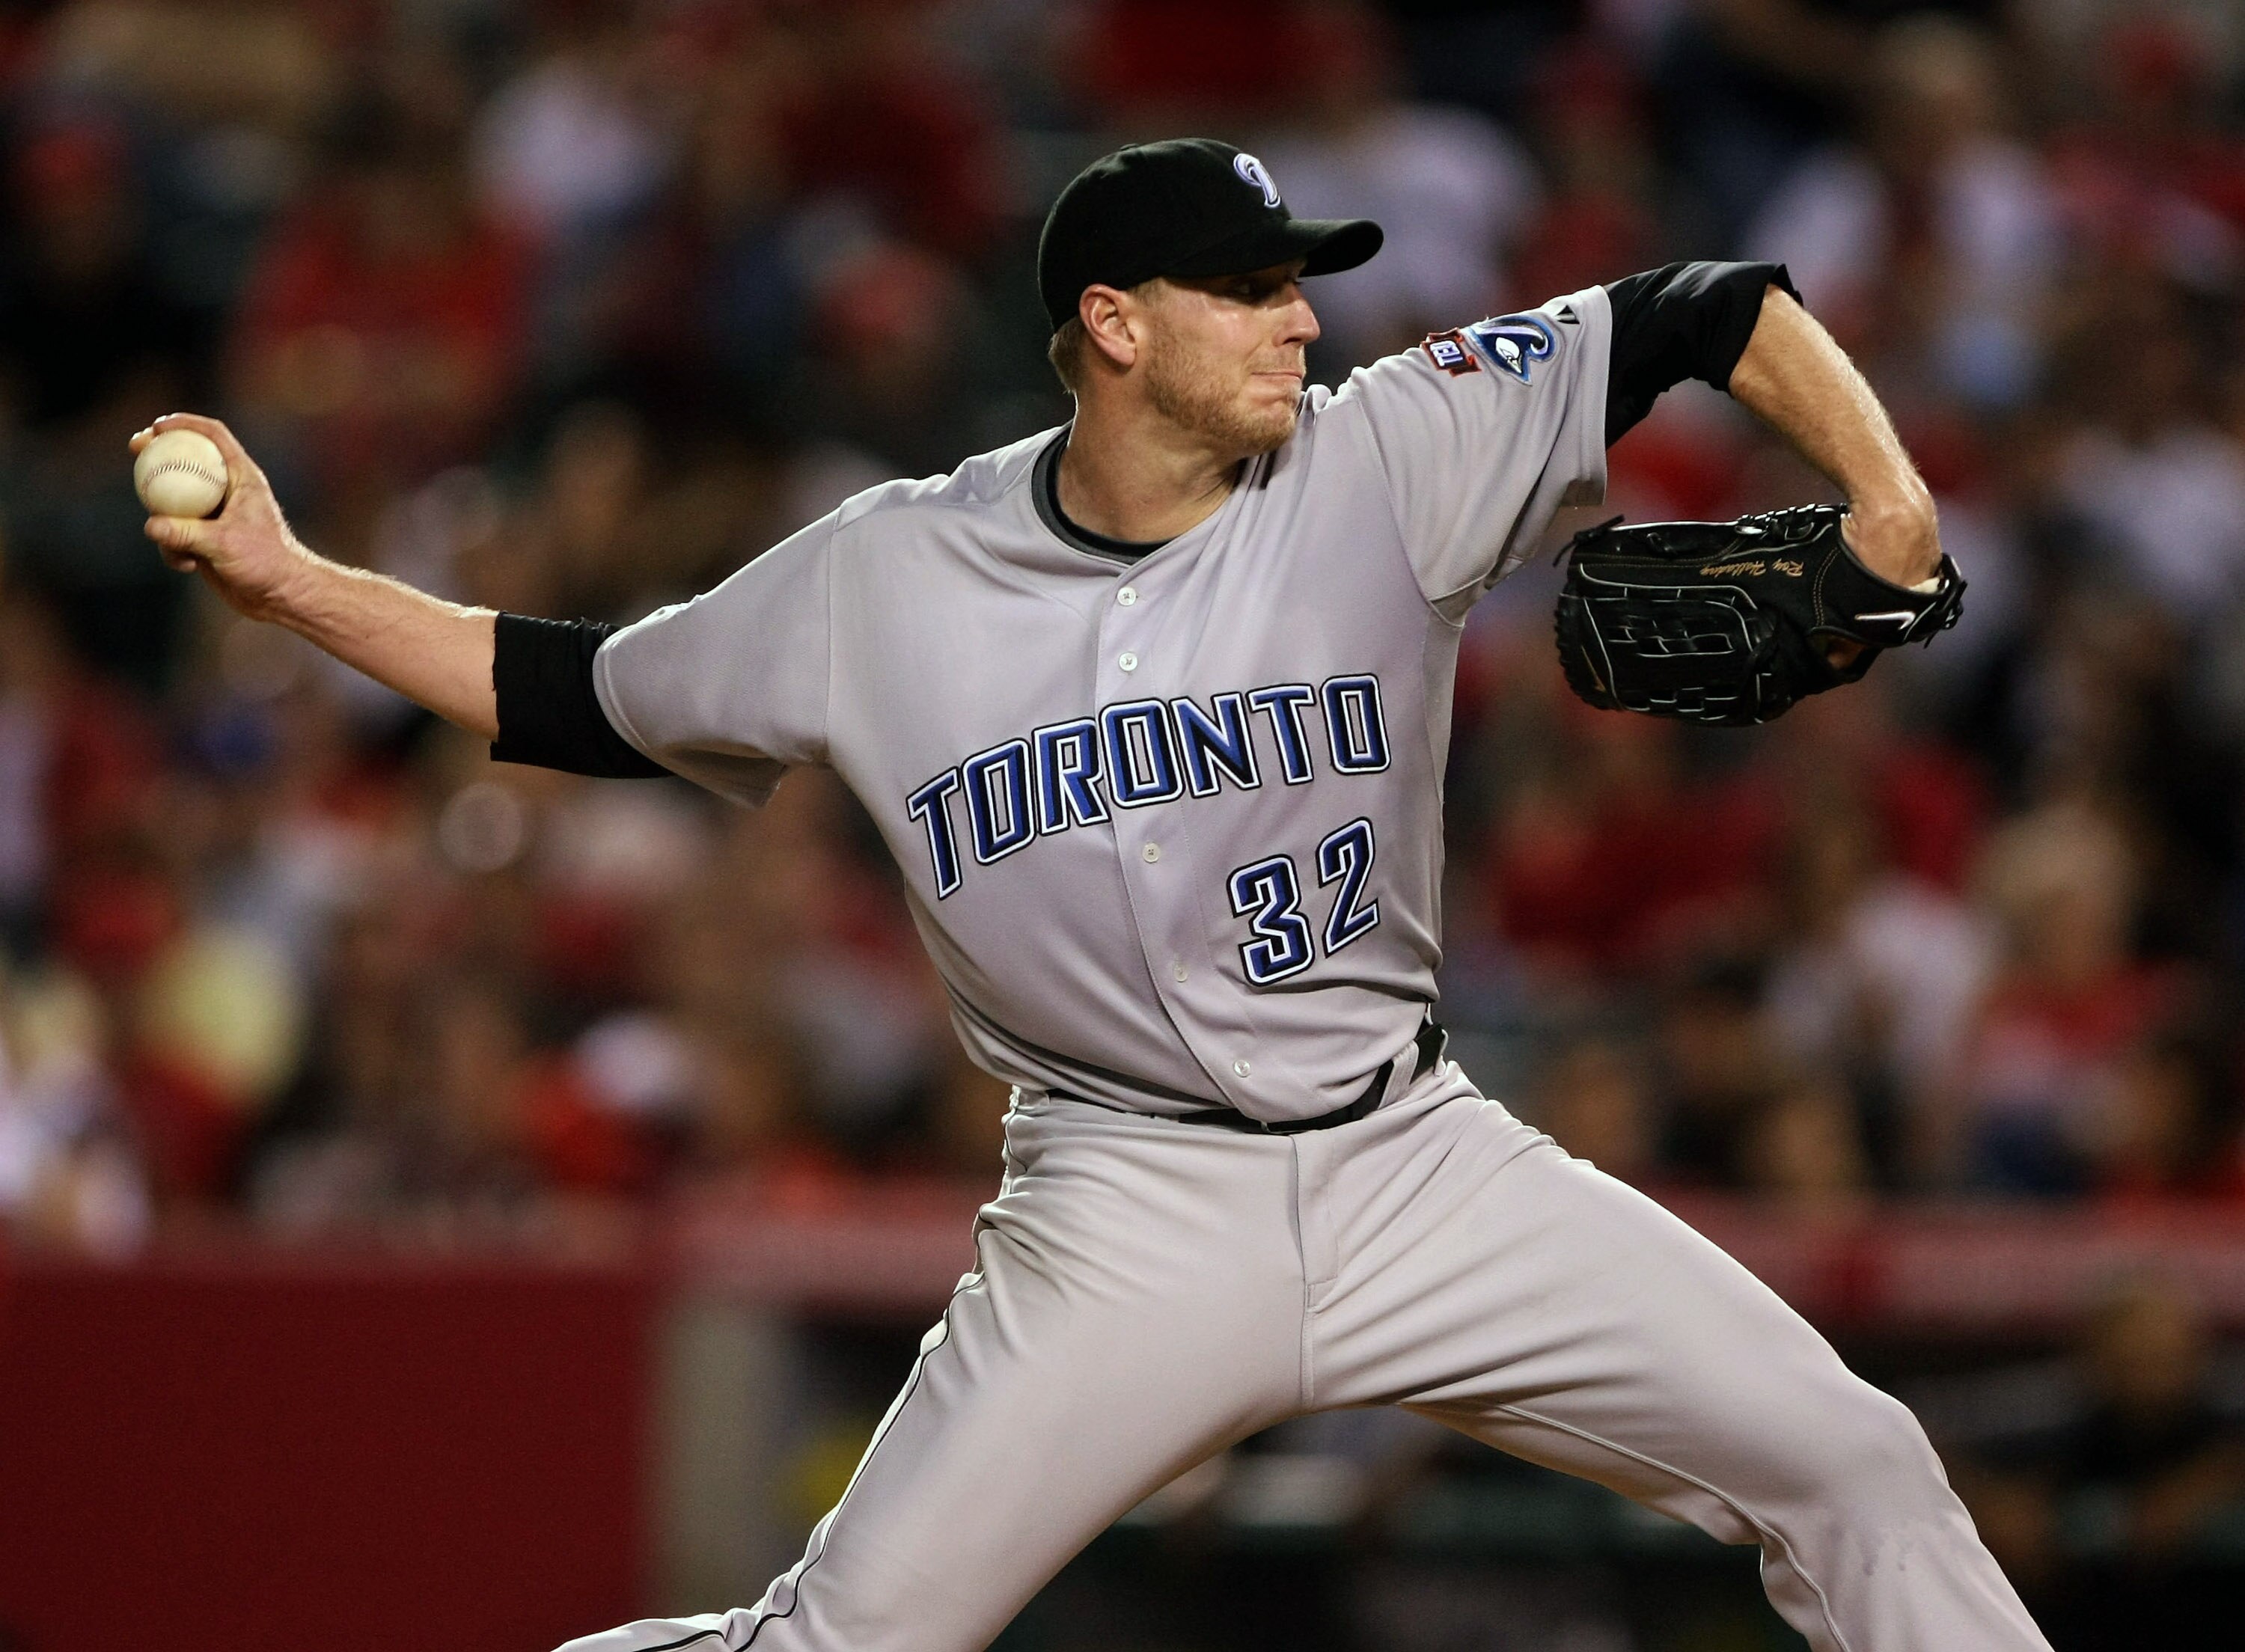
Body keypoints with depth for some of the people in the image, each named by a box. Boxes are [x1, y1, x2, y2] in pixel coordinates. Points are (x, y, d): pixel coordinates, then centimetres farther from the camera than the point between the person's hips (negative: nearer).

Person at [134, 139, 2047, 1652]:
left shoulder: (1389, 460, -3)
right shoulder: (884, 581, -2)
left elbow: (1706, 315, -1)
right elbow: (574, 699, 10)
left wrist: (1881, 493, -18)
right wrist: (284, 577, 3)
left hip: (1415, 1168, 2)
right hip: (1130, 1220, -2)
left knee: (1852, 1470, -3)